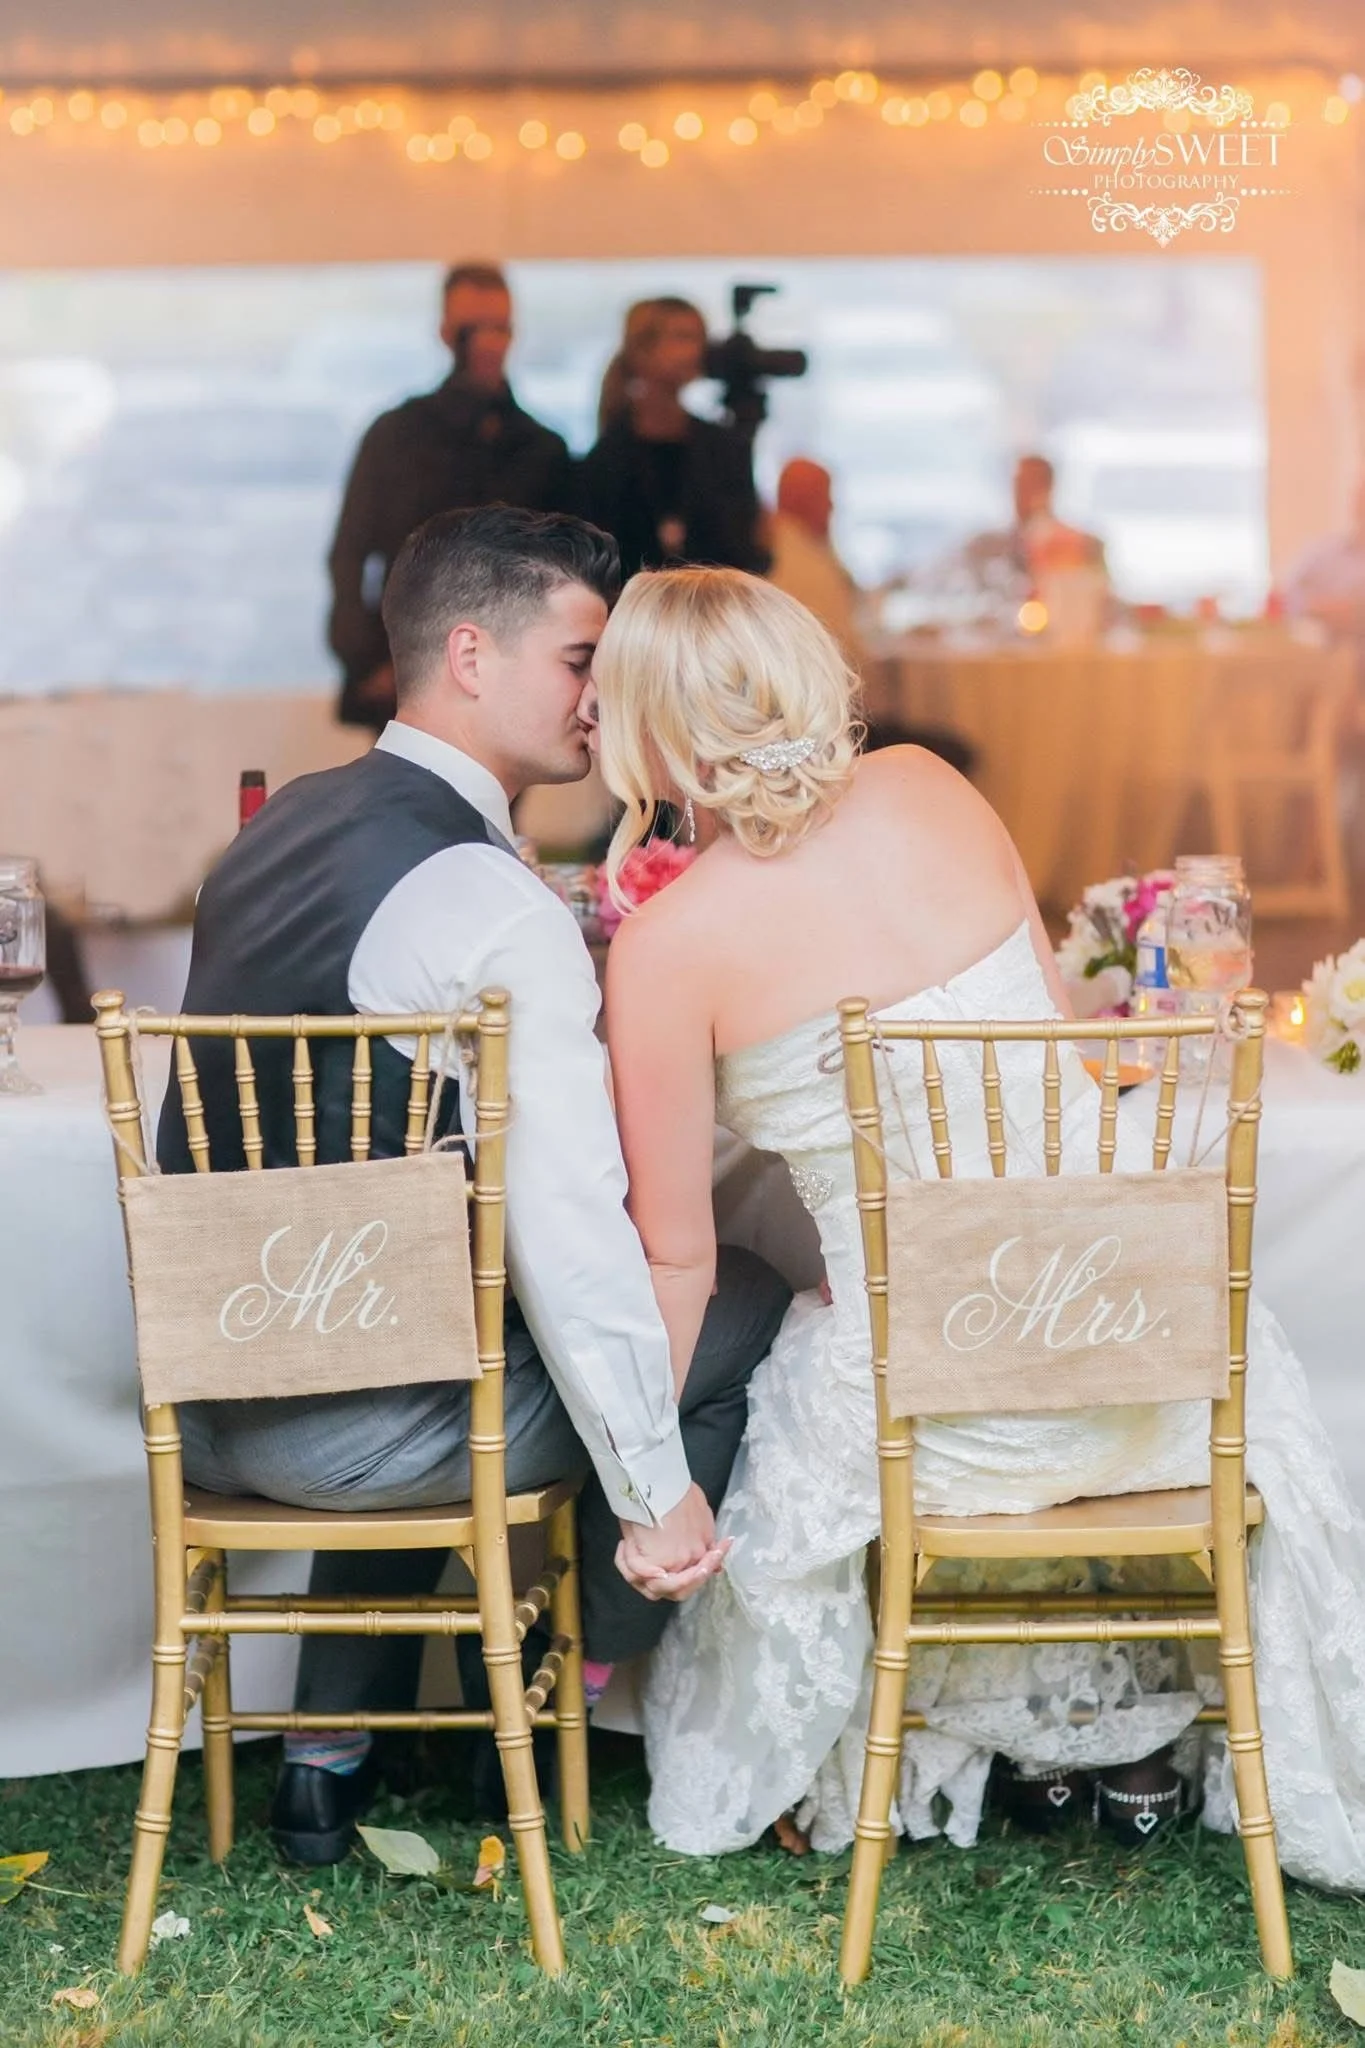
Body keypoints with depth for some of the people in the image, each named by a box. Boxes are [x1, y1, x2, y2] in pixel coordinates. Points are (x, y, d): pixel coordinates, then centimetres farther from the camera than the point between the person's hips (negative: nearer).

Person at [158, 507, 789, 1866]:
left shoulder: (282, 825, 8)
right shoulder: (493, 905, -20)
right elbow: (567, 1233, -24)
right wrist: (656, 1493, -17)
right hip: (354, 1431, -8)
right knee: (746, 1300, 6)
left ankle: (333, 1756, 35)